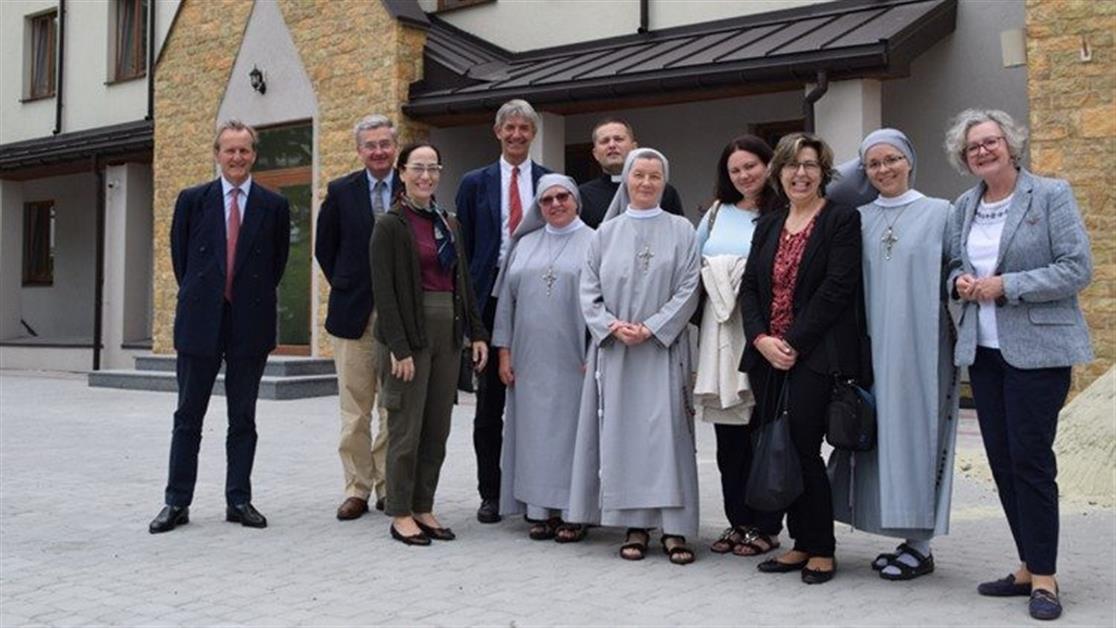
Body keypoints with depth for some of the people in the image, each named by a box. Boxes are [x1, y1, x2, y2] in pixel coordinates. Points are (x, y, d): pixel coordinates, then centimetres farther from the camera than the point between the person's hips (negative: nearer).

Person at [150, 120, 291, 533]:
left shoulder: (274, 206, 3)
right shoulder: (192, 200, 4)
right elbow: (180, 256, 10)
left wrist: (256, 299, 8)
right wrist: (195, 297, 10)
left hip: (250, 323, 0)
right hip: (200, 322, 0)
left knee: (243, 418, 8)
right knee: (188, 416, 6)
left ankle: (239, 500, 16)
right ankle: (177, 502, 13)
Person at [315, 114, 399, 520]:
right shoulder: (341, 191, 5)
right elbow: (324, 248, 11)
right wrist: (344, 288, 4)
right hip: (354, 313, 1)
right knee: (355, 410, 5)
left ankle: (389, 488, 16)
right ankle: (357, 489, 14)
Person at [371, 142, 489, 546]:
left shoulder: (449, 224, 14)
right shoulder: (391, 225, -6)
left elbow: (463, 282, 16)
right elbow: (384, 290, -11)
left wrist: (476, 332, 8)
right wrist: (398, 347, -17)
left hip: (448, 333, 6)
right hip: (410, 334, -6)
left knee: (437, 429, 9)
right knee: (406, 428, 1)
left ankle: (424, 508, 20)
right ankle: (400, 514, 12)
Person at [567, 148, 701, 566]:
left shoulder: (681, 231, 5)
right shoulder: (606, 233, 10)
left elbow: (688, 289, -3)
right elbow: (589, 290, 6)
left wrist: (651, 328, -13)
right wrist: (613, 326, -10)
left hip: (663, 348, -2)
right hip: (614, 350, 2)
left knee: (666, 431, -5)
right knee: (622, 432, 2)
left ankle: (674, 527, -1)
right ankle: (634, 524, 9)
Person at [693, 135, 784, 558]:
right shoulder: (717, 213, 16)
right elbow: (693, 265, 23)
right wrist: (710, 278, 7)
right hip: (720, 334, 5)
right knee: (728, 436, 8)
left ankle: (765, 526, 10)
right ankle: (738, 521, 19)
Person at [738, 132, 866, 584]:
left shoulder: (842, 220, -2)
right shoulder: (767, 226, 17)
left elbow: (838, 288, -11)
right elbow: (749, 288, 11)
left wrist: (793, 342, -14)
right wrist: (762, 339, -6)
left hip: (814, 356, -6)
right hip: (769, 357, 6)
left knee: (803, 450, -6)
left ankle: (822, 550, 10)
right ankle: (802, 543, 20)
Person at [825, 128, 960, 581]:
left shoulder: (939, 213, 3)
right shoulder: (858, 219, 12)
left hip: (920, 346, -4)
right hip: (872, 345, 4)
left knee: (916, 433, -2)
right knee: (880, 436, 5)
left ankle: (920, 546, 7)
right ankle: (903, 536, 16)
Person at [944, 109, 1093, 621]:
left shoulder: (1051, 195, -5)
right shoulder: (964, 207, 11)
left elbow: (1078, 268, -11)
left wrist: (1007, 285, -18)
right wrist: (961, 282, -3)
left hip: (1037, 348, -6)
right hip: (982, 349, 6)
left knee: (1031, 459, -6)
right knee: (1002, 461, 9)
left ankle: (1043, 575, 7)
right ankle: (1029, 566, 21)